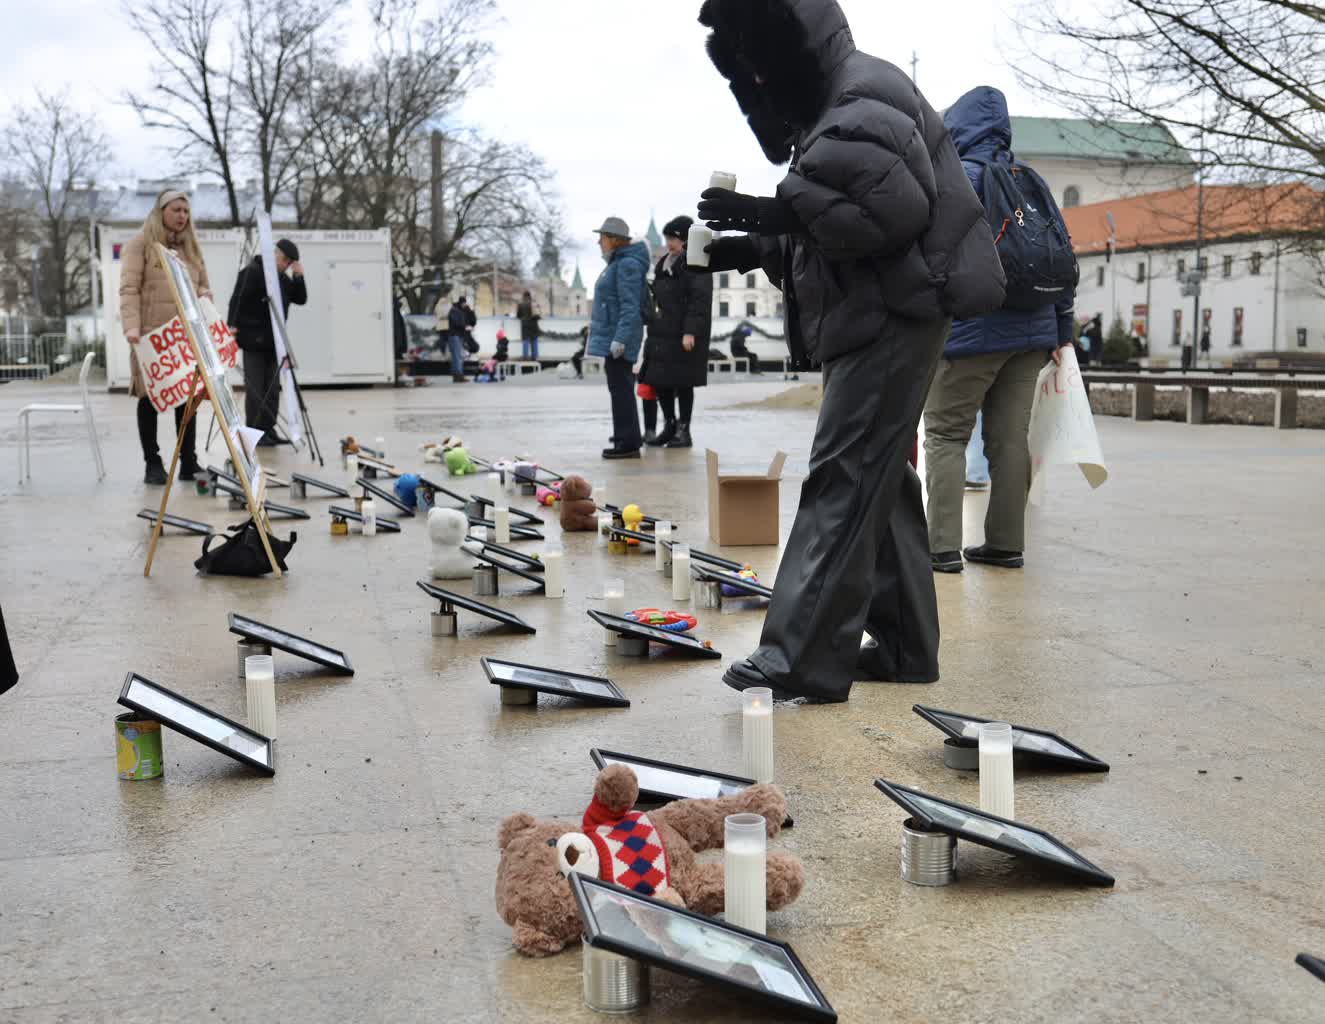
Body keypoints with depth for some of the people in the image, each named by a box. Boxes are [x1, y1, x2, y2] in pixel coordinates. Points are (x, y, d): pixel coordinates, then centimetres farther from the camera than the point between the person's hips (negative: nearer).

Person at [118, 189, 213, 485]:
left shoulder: (191, 246, 19)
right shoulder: (140, 243, 0)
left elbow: (204, 285, 24)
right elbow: (129, 289, -8)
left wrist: (204, 296, -1)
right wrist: (131, 326, -21)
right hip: (151, 335, -5)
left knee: (188, 397, 3)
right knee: (150, 397, 1)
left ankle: (189, 463, 8)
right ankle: (153, 465, 7)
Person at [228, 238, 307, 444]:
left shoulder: (283, 278, 16)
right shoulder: (252, 272, -8)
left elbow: (300, 299, 15)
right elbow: (237, 299, -14)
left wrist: (298, 277, 2)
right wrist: (232, 325, -23)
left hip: (274, 342, 8)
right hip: (254, 341, -8)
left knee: (272, 388, 8)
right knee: (255, 388, -5)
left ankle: (269, 430, 15)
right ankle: (255, 432, -1)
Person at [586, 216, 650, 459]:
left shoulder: (628, 265, -14)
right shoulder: (617, 263, 17)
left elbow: (630, 306, -21)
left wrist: (620, 339, -26)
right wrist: (595, 326, 23)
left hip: (619, 337, -11)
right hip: (611, 336, 11)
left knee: (620, 386, -9)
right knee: (620, 385, 18)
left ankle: (627, 443, -6)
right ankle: (628, 436, 30)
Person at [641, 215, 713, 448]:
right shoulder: (665, 263, 17)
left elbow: (700, 300, -16)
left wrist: (690, 331, -22)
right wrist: (653, 327, 19)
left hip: (684, 335, -8)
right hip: (662, 332, 8)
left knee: (682, 382, -2)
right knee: (659, 380, 8)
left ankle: (683, 431, 7)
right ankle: (669, 426, 21)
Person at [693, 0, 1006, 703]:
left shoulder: (863, 98, -11)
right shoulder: (821, 107, 22)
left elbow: (898, 208, -24)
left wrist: (782, 211, -21)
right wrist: (757, 248, 8)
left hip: (893, 320, -11)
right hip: (867, 324, 11)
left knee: (842, 483, -14)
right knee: (879, 485, 12)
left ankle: (803, 659, -14)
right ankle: (904, 648, 19)